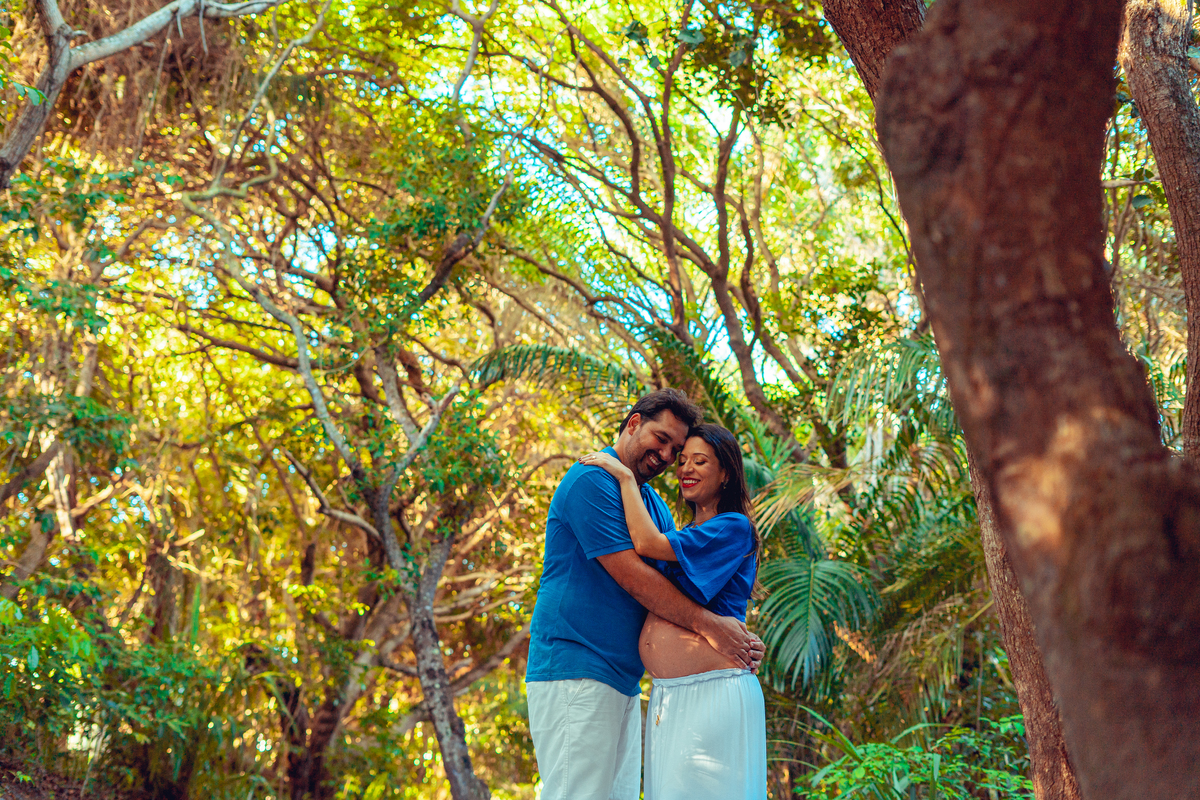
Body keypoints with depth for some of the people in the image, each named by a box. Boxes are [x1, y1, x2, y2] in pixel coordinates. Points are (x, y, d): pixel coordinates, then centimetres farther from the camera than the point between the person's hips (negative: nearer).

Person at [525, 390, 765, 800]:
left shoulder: (655, 505, 21)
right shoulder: (591, 481, -9)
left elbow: (675, 588, 16)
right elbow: (630, 574, -15)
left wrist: (738, 637, -1)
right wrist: (708, 624, -15)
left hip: (624, 680, 9)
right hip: (575, 673, -9)